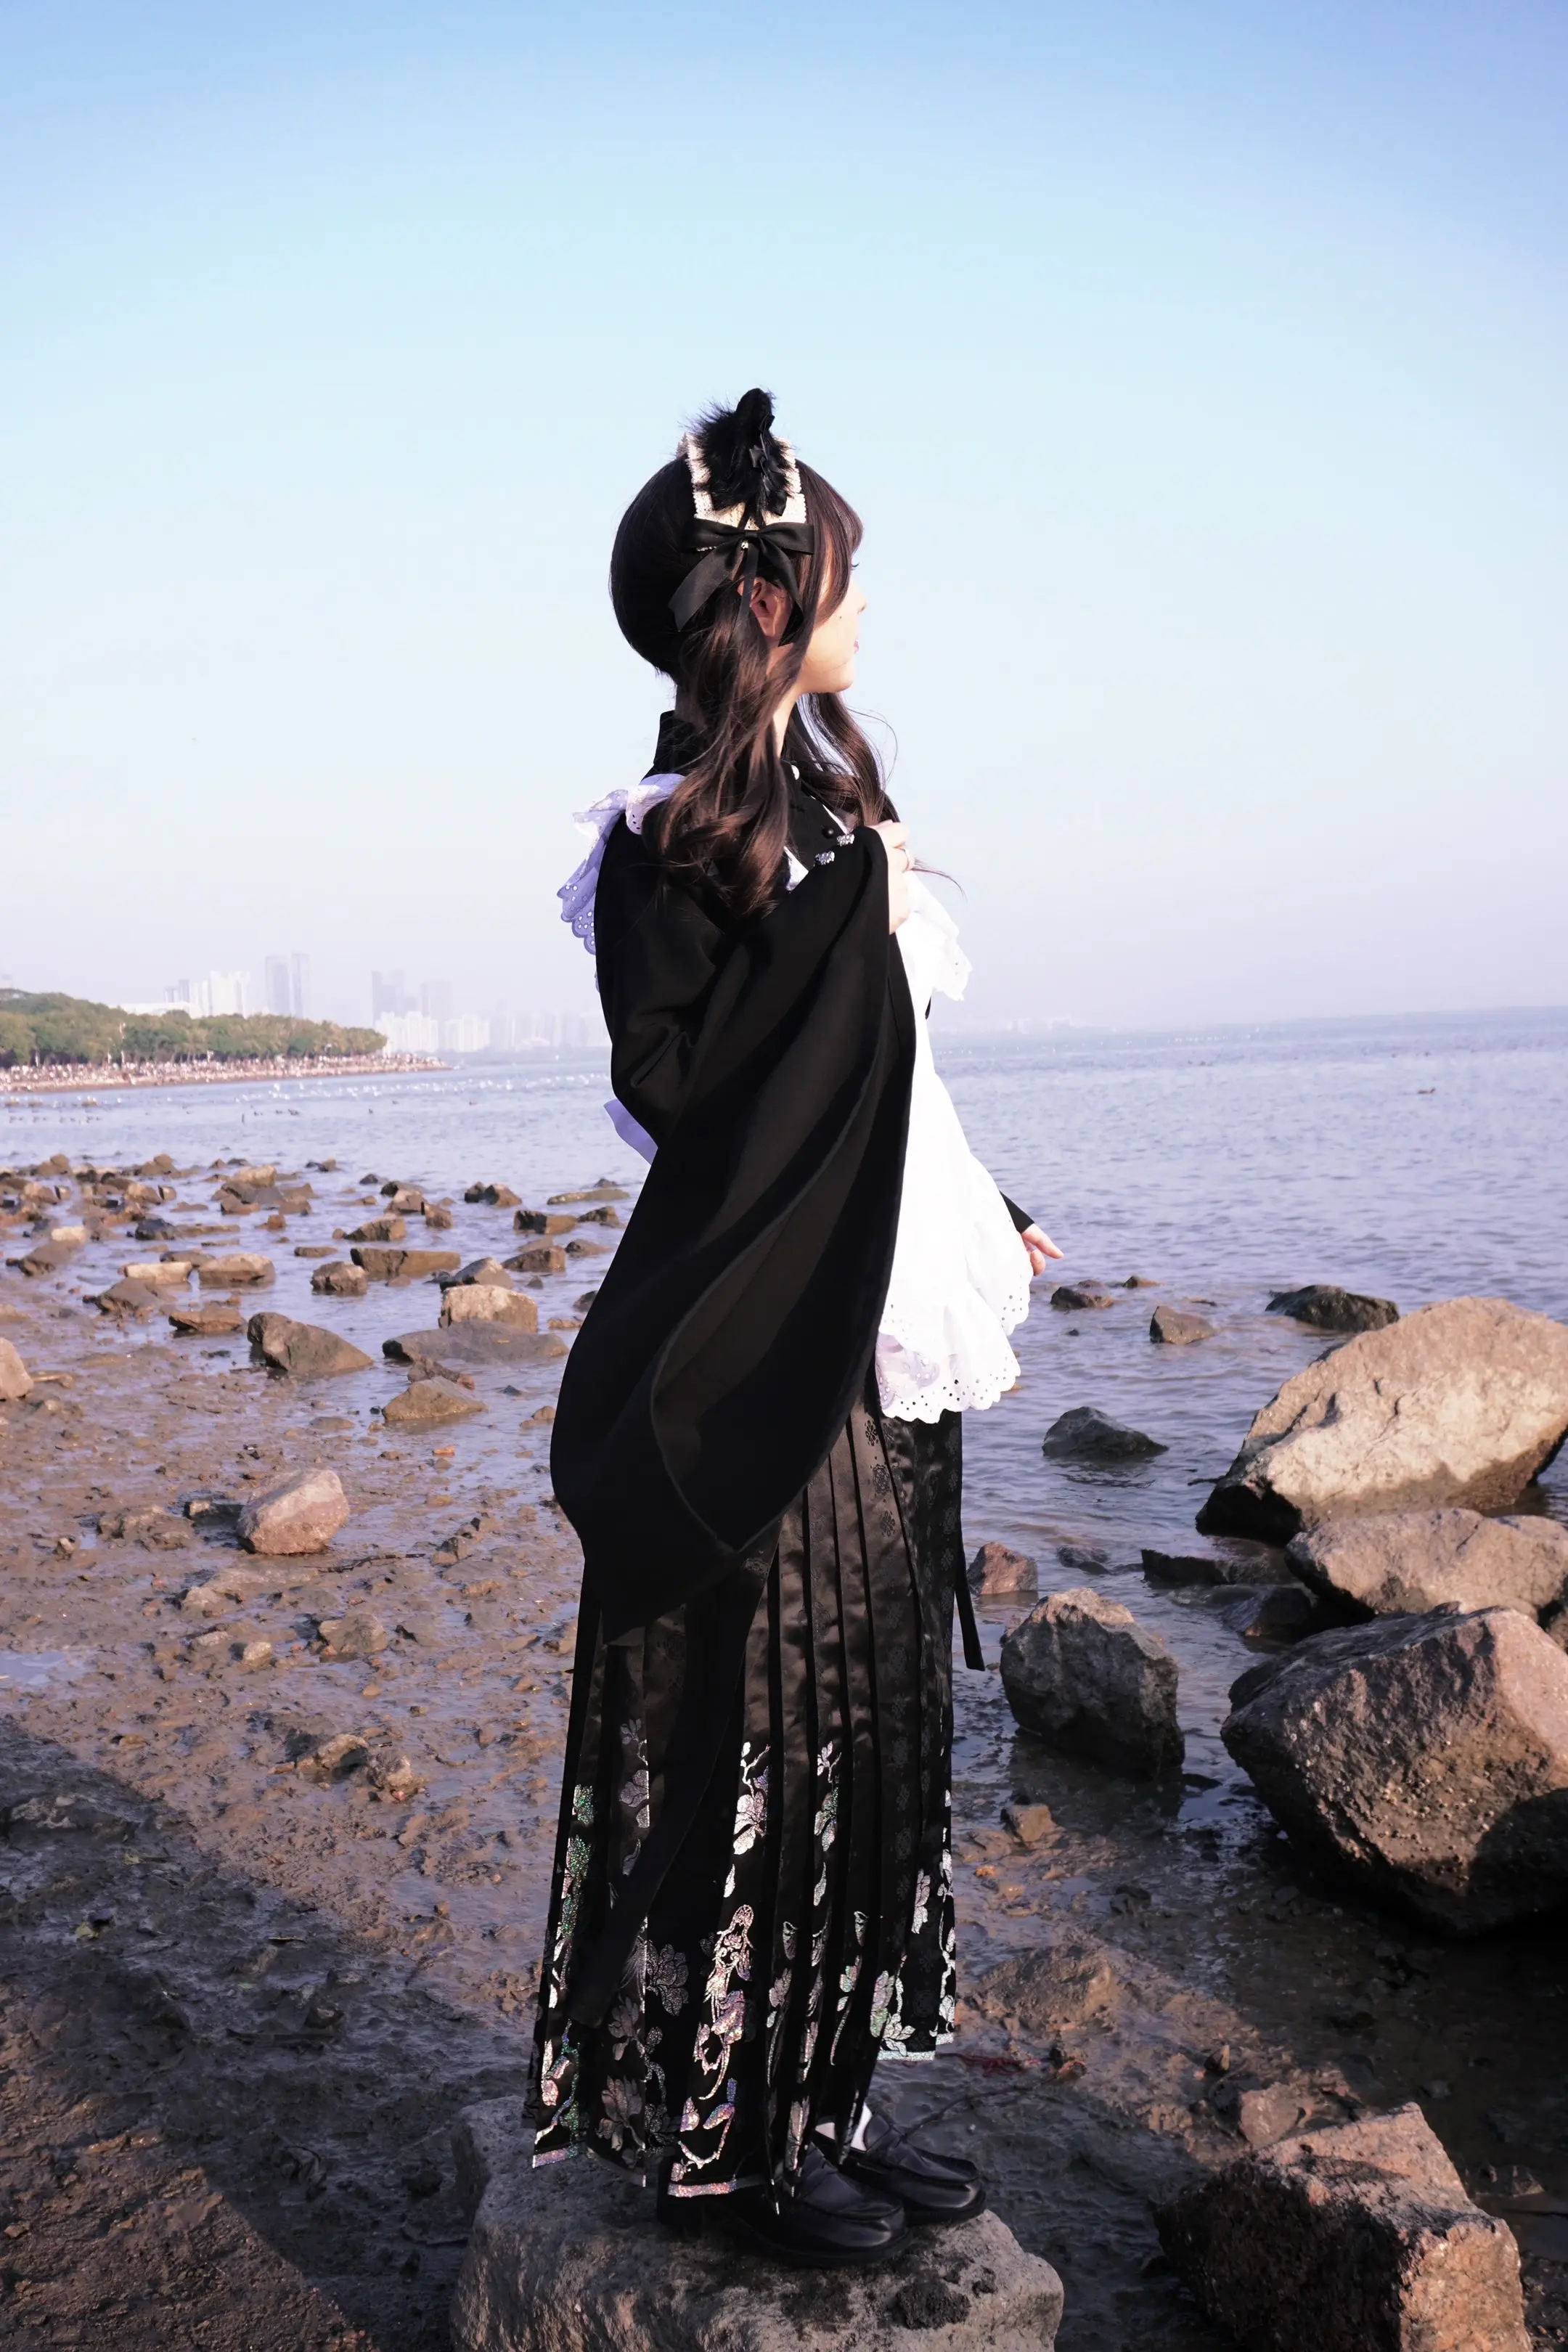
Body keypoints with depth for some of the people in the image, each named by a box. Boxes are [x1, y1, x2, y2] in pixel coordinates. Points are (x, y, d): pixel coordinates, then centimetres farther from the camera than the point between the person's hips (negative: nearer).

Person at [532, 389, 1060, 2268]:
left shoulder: (823, 797, 13)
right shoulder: (671, 836, -11)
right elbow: (669, 1077, -20)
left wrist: (984, 1232, 22)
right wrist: (844, 912, -18)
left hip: (865, 1355, 9)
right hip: (749, 1374, -9)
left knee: (865, 1733, 14)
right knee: (750, 1746, 2)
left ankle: (818, 2102, 30)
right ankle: (715, 2135, 22)